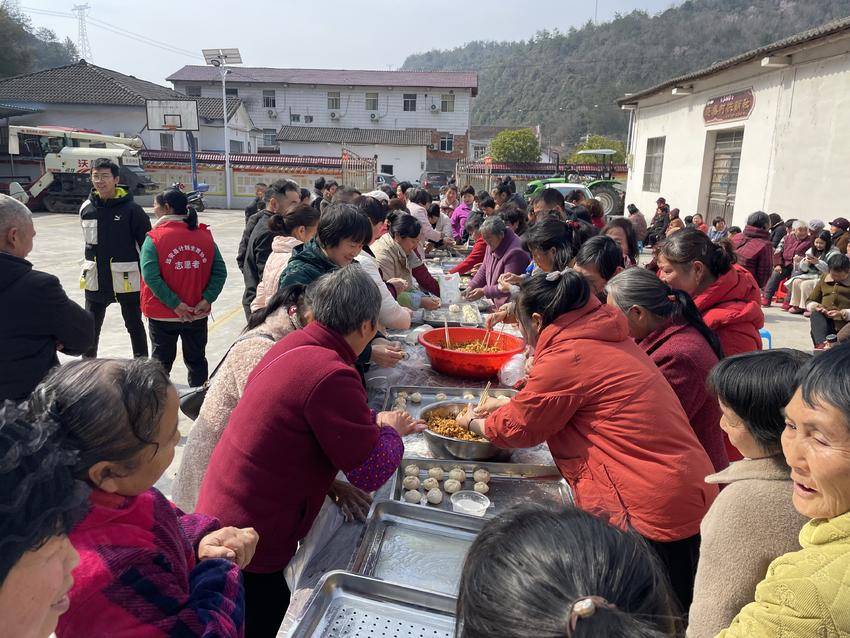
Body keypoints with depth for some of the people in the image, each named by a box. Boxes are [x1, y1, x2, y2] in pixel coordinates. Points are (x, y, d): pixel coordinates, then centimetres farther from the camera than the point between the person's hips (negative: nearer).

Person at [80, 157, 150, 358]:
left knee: (135, 327, 12)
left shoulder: (131, 209, -11)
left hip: (127, 281, -4)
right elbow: (88, 242, 16)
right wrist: (87, 269, 18)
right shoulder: (86, 208, 3)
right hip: (95, 281, 4)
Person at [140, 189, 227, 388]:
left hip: (163, 315, -3)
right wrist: (207, 299, -11)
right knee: (197, 360, 16)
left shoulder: (154, 238, -11)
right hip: (198, 314, 3)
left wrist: (175, 304, -19)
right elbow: (220, 272, -7)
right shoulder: (205, 236, -1)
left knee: (162, 360, 14)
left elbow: (150, 276, -21)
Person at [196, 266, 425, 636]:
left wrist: (380, 422, 13)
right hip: (250, 543, -8)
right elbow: (372, 473, -21)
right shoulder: (332, 376, -30)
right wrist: (391, 431, -2)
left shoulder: (295, 344, -3)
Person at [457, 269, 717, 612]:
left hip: (651, 511, -9)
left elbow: (518, 427, -4)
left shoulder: (566, 358, -19)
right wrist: (511, 403, 27)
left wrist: (473, 422, 16)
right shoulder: (605, 337, 8)